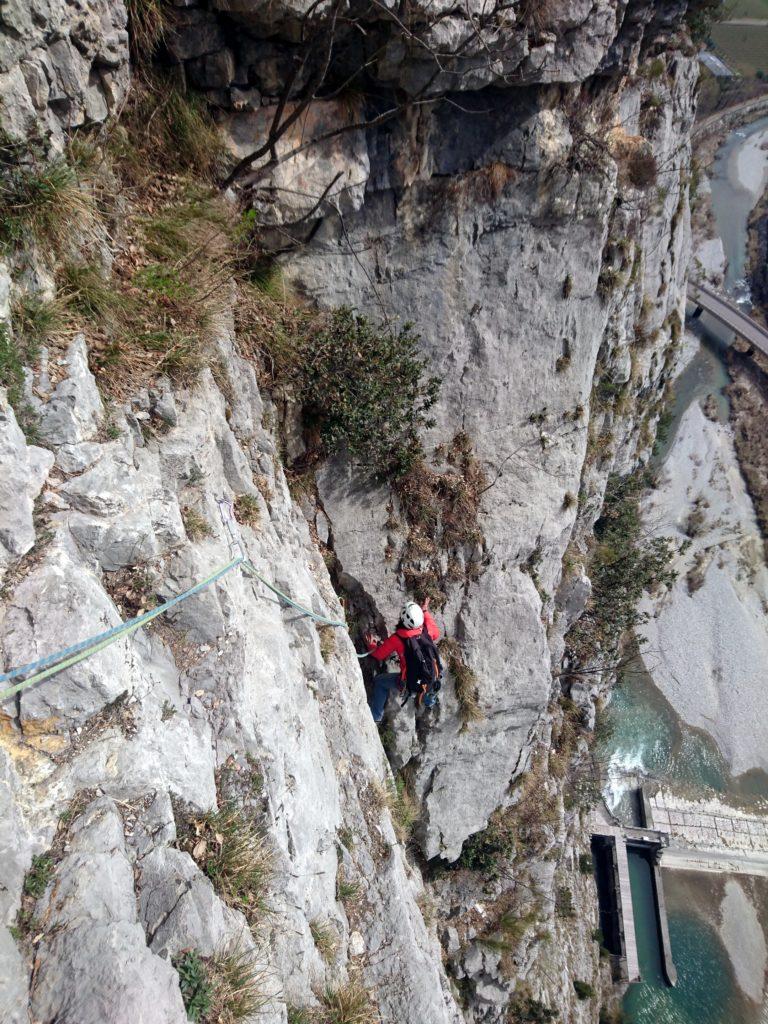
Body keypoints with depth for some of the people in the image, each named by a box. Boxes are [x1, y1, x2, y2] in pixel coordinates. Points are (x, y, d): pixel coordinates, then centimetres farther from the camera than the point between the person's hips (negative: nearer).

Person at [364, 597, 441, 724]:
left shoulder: (396, 639, -20)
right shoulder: (427, 631, -13)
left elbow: (378, 655, -5)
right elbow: (436, 633, 13)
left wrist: (371, 646, 15)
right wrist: (425, 612, 17)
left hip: (409, 685, -3)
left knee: (379, 681, 20)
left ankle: (376, 717, 29)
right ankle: (429, 701, 55)